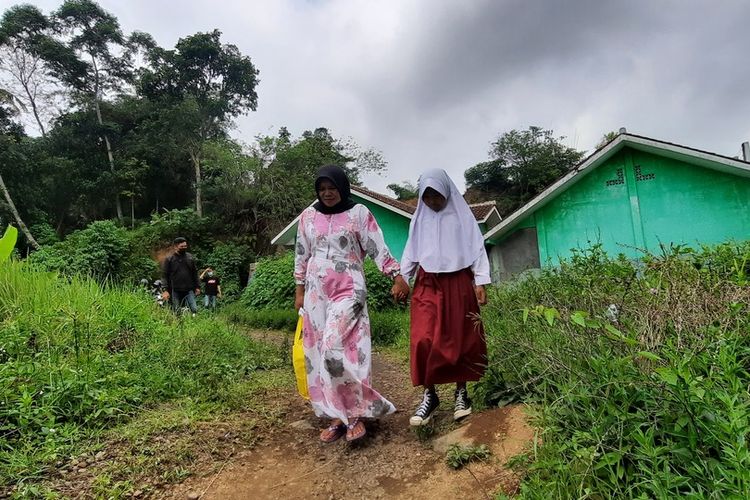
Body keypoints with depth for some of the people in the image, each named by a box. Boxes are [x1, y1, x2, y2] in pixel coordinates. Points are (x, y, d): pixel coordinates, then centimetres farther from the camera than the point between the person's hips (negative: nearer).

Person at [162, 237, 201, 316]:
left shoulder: (190, 257, 7)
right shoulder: (169, 259, -1)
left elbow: (195, 273, 12)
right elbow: (166, 275, -2)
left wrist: (197, 287, 10)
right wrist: (166, 290, -8)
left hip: (189, 290, 2)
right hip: (176, 291, -2)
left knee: (194, 309, -7)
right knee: (177, 312, 6)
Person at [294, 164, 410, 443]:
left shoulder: (358, 213, 1)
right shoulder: (308, 217, 11)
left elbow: (378, 248, -2)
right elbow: (301, 256, 15)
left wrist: (397, 275, -11)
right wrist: (299, 292, 13)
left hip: (348, 290, -4)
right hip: (316, 292, 5)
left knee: (338, 349, -17)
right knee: (320, 353, 4)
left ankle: (355, 414, -1)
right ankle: (338, 416, 14)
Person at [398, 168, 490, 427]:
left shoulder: (462, 216, 5)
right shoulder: (419, 219, 11)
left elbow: (477, 248, 3)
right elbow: (411, 253, 13)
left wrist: (480, 282, -3)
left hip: (458, 284, -1)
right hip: (427, 285, 1)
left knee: (460, 339, 4)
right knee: (424, 340, -10)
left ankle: (461, 392, 19)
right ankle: (429, 395, 2)